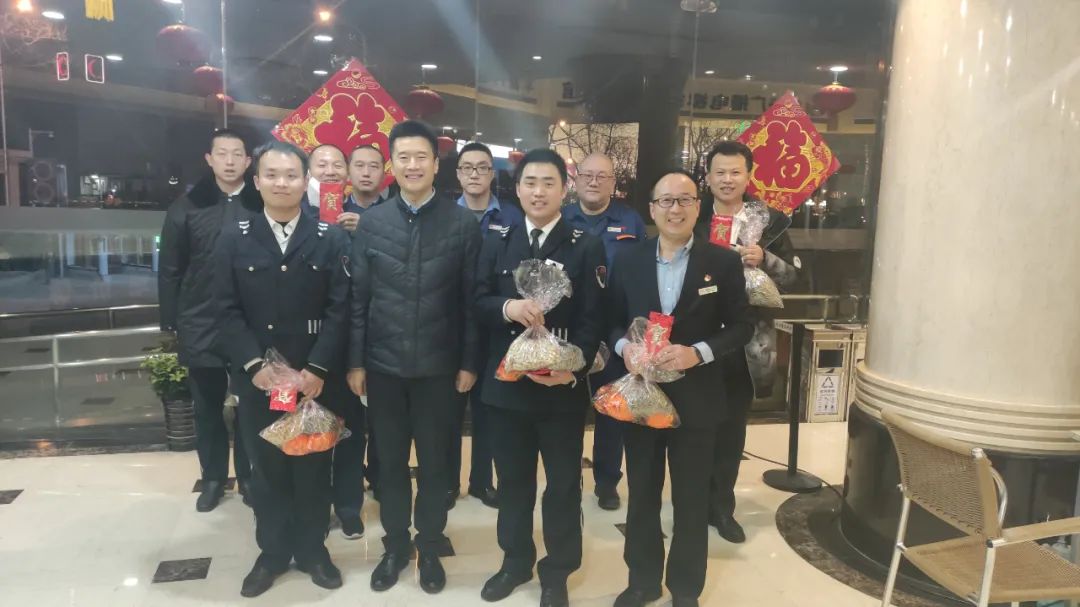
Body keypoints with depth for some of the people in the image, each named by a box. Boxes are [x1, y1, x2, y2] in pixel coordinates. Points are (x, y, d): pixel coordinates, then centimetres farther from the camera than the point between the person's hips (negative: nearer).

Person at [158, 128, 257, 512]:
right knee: (207, 406, 13)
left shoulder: (263, 206, -2)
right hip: (201, 326, 2)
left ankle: (247, 475, 27)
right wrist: (171, 322, 0)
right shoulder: (187, 207, 2)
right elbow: (170, 270, 3)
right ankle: (213, 477, 30)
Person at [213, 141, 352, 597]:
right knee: (267, 467, 12)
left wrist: (318, 368, -14)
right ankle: (272, 551, 29)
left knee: (314, 466, 11)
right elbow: (228, 311, -2)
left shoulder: (330, 239, -1)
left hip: (316, 378, -1)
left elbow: (339, 310, -6)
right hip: (258, 378, 1)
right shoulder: (234, 238, 2)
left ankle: (312, 548, 28)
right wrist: (254, 365, -12)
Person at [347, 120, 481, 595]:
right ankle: (394, 546, 33)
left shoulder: (462, 224, -4)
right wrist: (355, 361, 0)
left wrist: (469, 362, -3)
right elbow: (358, 298, 2)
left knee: (434, 462, 12)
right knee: (390, 462, 14)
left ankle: (429, 547, 31)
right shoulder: (371, 222, 1)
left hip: (438, 366, -1)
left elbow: (470, 299, -2)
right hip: (383, 365, 2)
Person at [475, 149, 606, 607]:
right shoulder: (498, 243, 6)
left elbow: (592, 319, -9)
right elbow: (478, 302, 2)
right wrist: (507, 307, -20)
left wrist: (573, 367, -22)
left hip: (562, 385, -2)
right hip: (506, 381, 3)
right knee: (513, 478, 17)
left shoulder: (586, 247, -4)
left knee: (563, 482, 12)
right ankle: (515, 561, 36)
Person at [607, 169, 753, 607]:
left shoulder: (723, 262, -4)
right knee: (642, 495, 15)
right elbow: (613, 321, 6)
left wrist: (699, 352, -19)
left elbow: (741, 326, -3)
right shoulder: (629, 261, 2)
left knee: (690, 499, 12)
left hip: (696, 399, -2)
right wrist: (624, 346, -16)